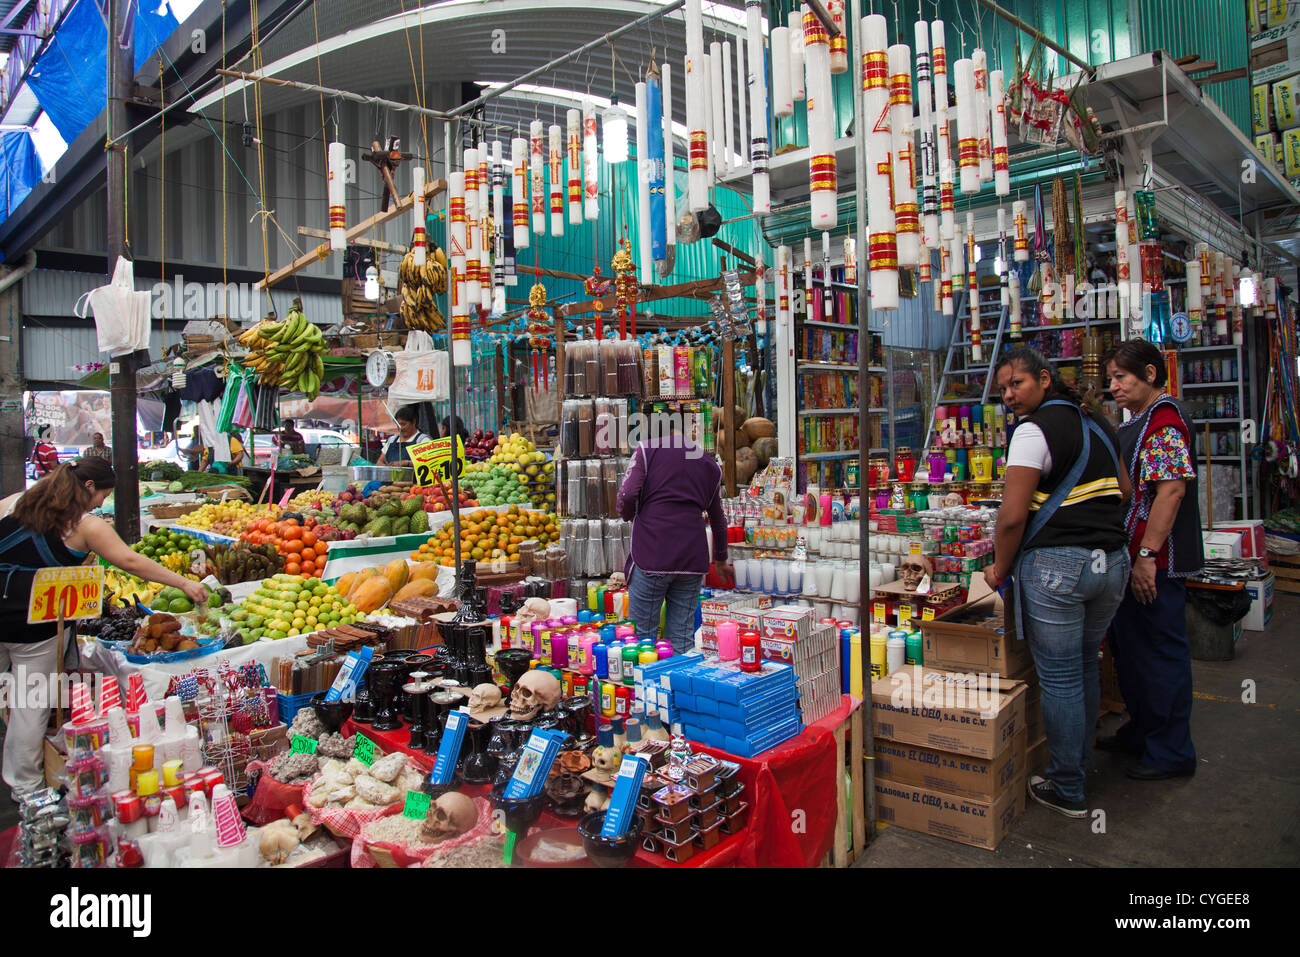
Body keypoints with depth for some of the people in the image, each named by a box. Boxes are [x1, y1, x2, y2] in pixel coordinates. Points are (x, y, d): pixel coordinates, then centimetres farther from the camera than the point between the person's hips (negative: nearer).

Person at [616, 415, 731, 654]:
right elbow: (719, 520, 28)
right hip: (692, 559, 4)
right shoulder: (709, 464, 19)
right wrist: (721, 558, 43)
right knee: (683, 639, 10)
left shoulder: (647, 449, 4)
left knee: (642, 635, 5)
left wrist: (629, 517, 14)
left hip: (651, 555, -4)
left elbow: (627, 494, -9)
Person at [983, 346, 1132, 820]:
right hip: (1112, 560, 8)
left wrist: (1001, 569, -4)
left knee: (1059, 679, 2)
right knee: (1084, 669, 20)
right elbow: (1124, 491, 26)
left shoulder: (1034, 430, -12)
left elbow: (1012, 517, -17)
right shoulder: (1097, 423, 14)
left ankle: (1067, 791, 13)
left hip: (1056, 566, -8)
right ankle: (1079, 765, 35)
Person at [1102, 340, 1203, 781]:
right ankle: (1141, 732, 34)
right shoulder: (1137, 423, 16)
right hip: (1133, 557, 10)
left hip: (1156, 562, -10)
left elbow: (1171, 490, -24)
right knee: (1129, 646, 19)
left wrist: (1147, 555, -26)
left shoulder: (1164, 420, -16)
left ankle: (1171, 752, 14)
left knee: (1161, 651, 0)